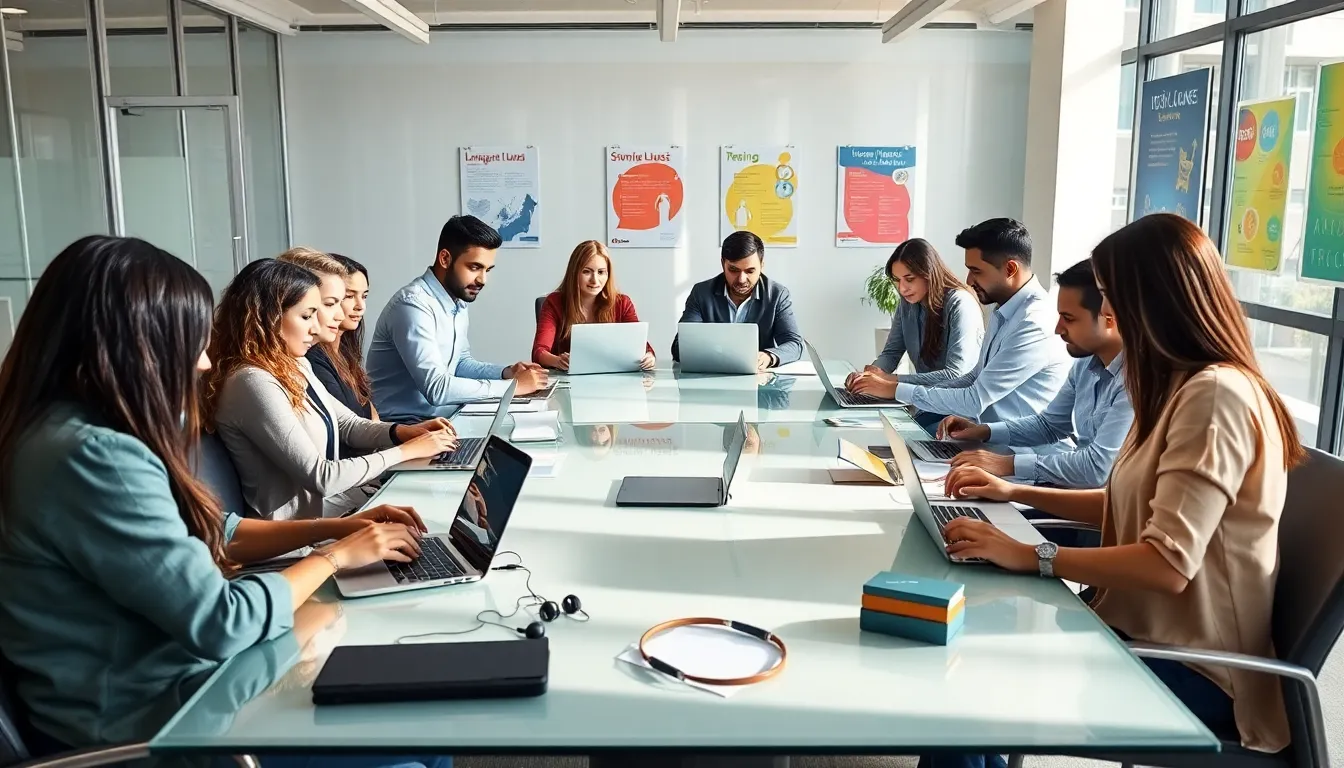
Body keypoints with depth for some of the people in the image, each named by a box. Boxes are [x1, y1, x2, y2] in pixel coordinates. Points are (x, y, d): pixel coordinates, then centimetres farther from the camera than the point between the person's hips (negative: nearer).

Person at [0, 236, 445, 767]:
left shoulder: (94, 428, 4)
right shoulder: (93, 458, -27)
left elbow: (208, 534, 15)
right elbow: (221, 622, -25)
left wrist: (335, 527, 5)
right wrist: (334, 556, -9)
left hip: (170, 676, 9)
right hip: (147, 721, -9)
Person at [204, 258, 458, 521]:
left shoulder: (295, 365, 6)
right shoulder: (253, 383, -23)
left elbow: (348, 425, 16)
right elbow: (320, 476, -24)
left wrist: (405, 431, -3)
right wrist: (407, 451, -17)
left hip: (329, 503, 8)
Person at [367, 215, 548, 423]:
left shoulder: (457, 300, 6)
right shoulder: (413, 304, -21)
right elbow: (436, 388, -28)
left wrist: (505, 373, 0)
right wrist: (512, 386, -23)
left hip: (442, 417, 8)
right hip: (406, 424, -8)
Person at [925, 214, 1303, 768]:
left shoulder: (1215, 394, -21)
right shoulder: (1182, 387, 10)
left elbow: (1168, 565, -27)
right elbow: (1129, 506, 17)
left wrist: (1032, 557, -22)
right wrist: (1016, 493, 13)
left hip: (1188, 668, -9)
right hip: (1143, 629, 9)